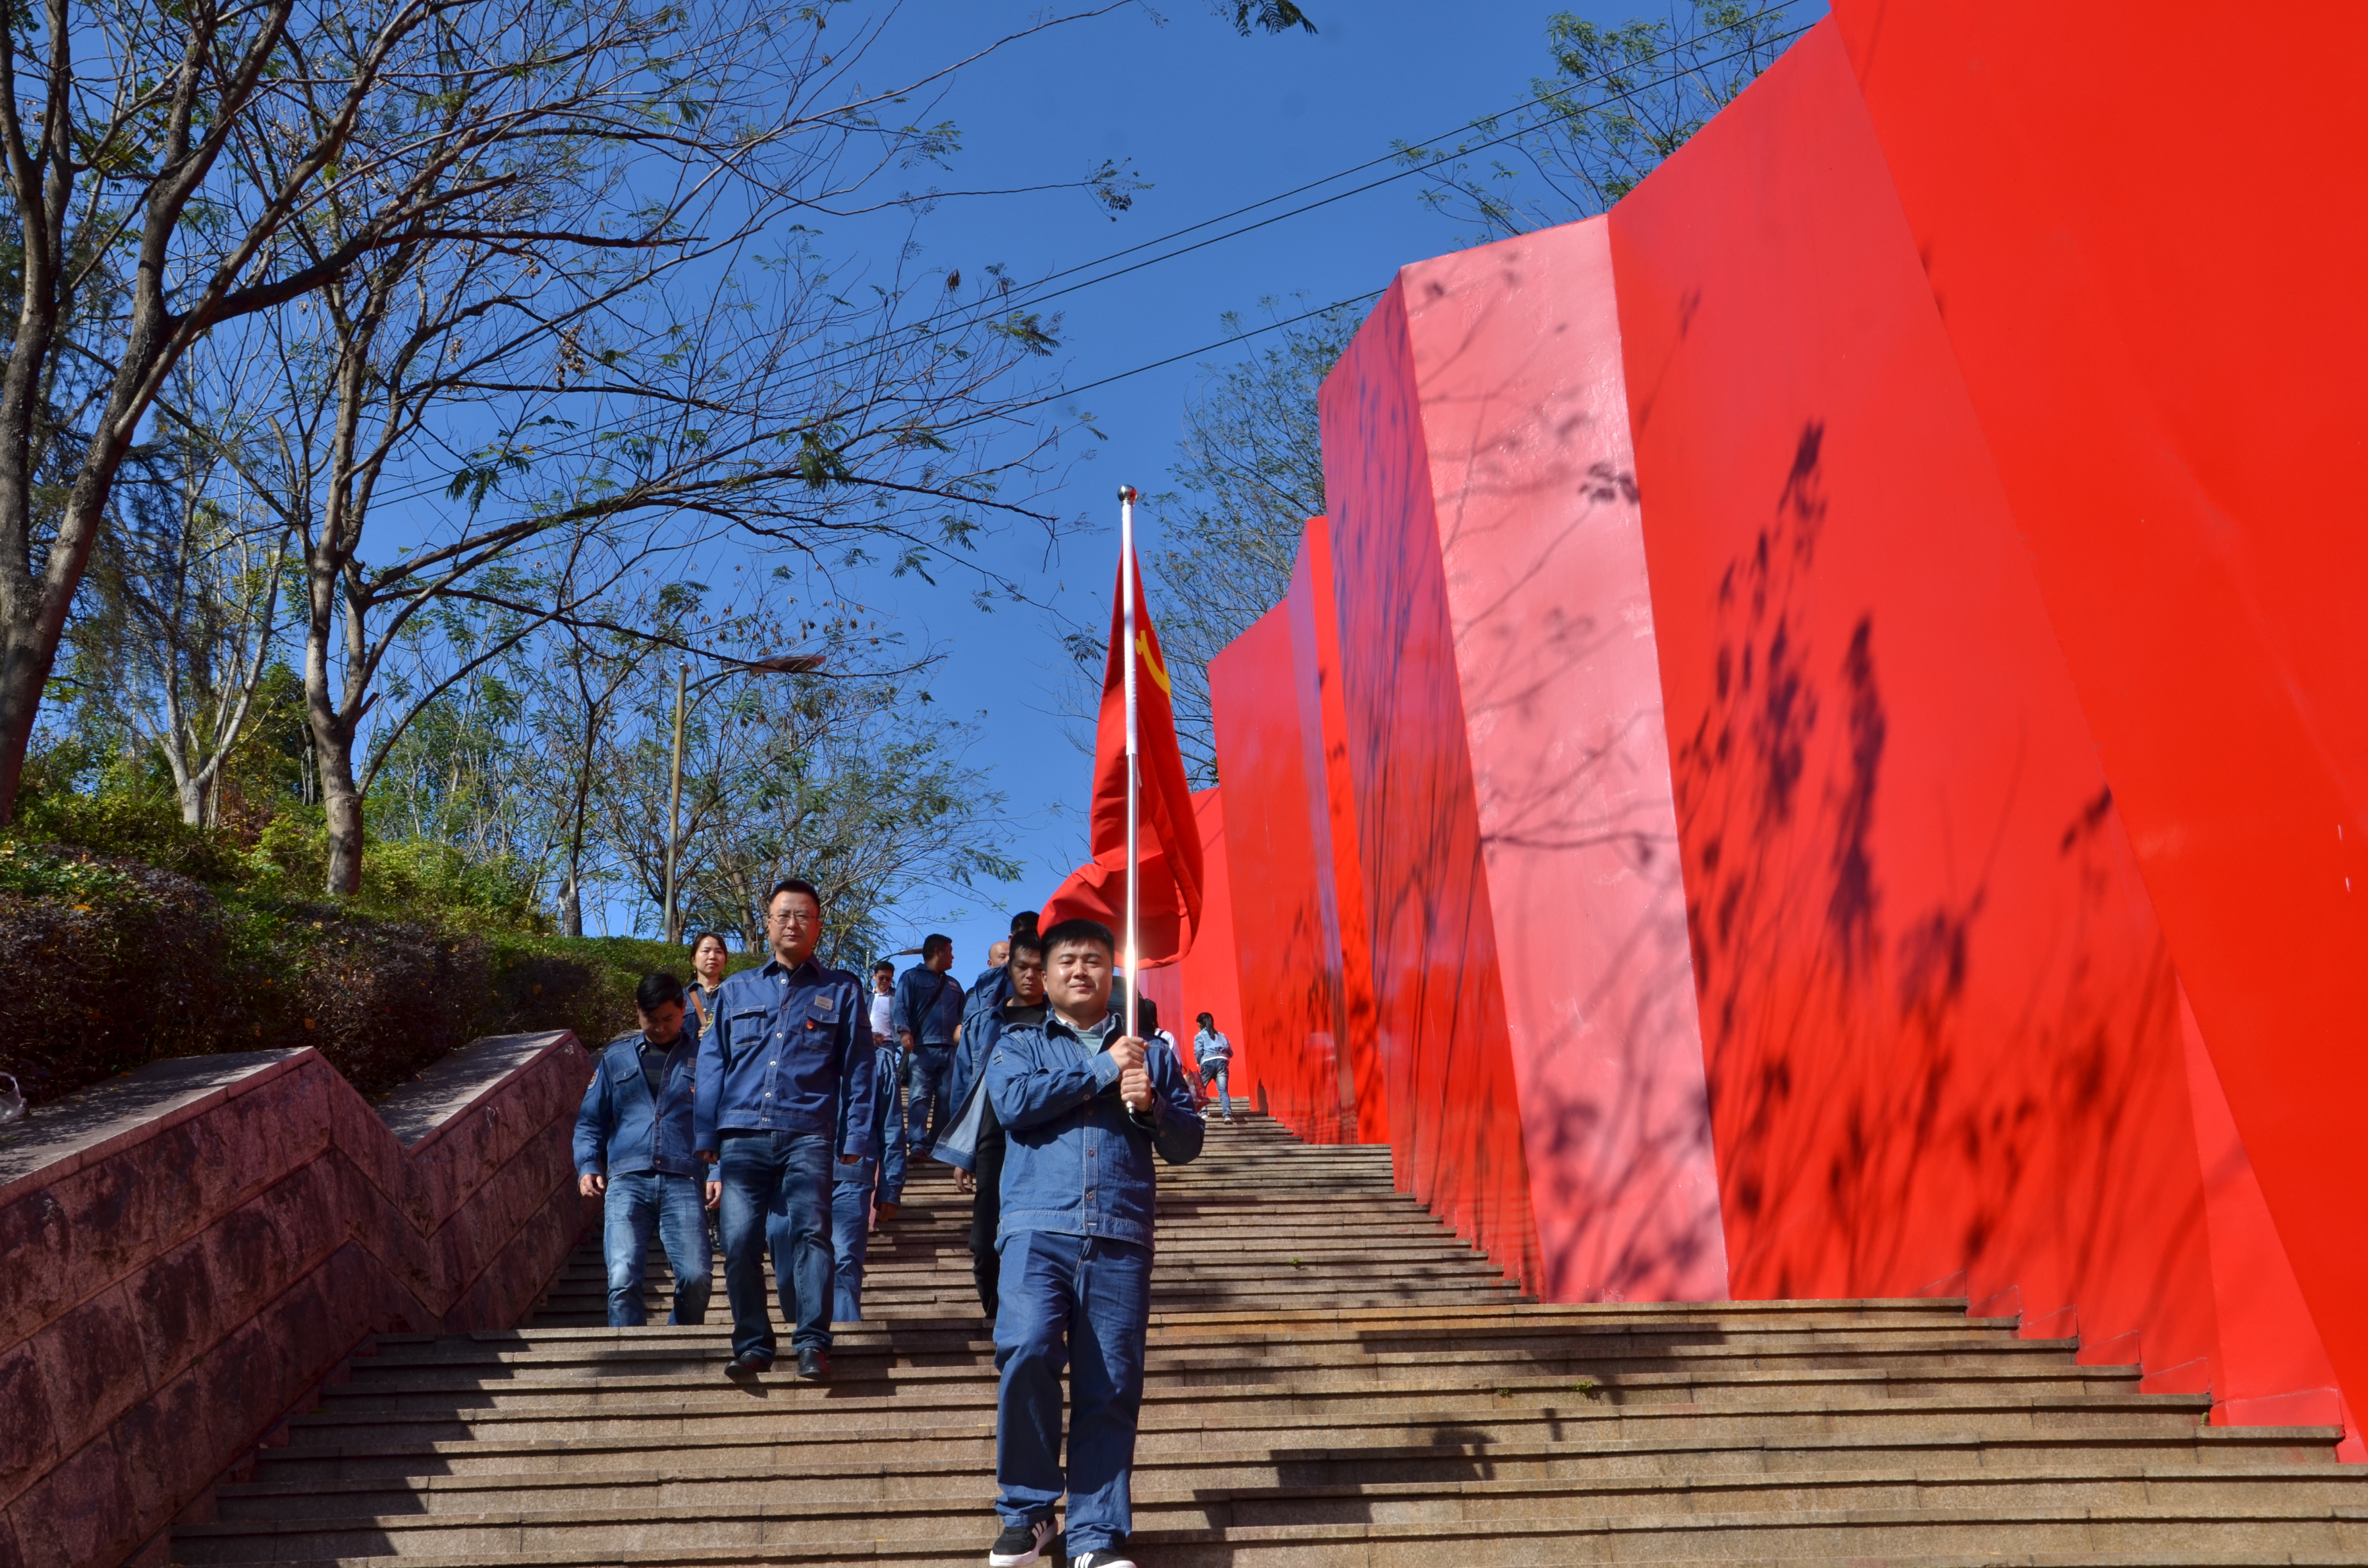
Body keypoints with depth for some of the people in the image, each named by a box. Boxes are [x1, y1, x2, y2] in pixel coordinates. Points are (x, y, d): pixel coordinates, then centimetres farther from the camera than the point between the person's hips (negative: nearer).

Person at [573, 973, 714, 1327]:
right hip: (627, 1180, 1)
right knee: (623, 1278, -17)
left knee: (695, 1277, -12)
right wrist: (587, 1166, 5)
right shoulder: (616, 1058, 18)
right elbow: (589, 1121, 21)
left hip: (683, 1181, -1)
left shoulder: (703, 1057, 12)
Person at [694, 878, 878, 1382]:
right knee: (740, 1240, -5)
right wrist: (705, 1136, 7)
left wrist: (856, 1139, 1)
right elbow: (712, 1067, 15)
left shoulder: (842, 990, 11)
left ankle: (812, 1343, -12)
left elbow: (858, 1070, 8)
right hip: (742, 1135, 2)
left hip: (807, 1135, -2)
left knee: (810, 1230, -16)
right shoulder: (736, 990, 17)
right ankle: (752, 1344, 9)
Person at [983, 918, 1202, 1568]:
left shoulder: (1150, 1052, 20)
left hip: (1121, 1240, 2)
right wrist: (1101, 1069, -4)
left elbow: (1186, 1143, 15)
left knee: (1110, 1386, -2)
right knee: (1026, 1351, -21)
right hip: (1039, 1229, -2)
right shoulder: (1019, 1044, 16)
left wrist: (1151, 1105, -5)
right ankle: (1027, 1510, -2)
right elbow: (1013, 1103, -6)